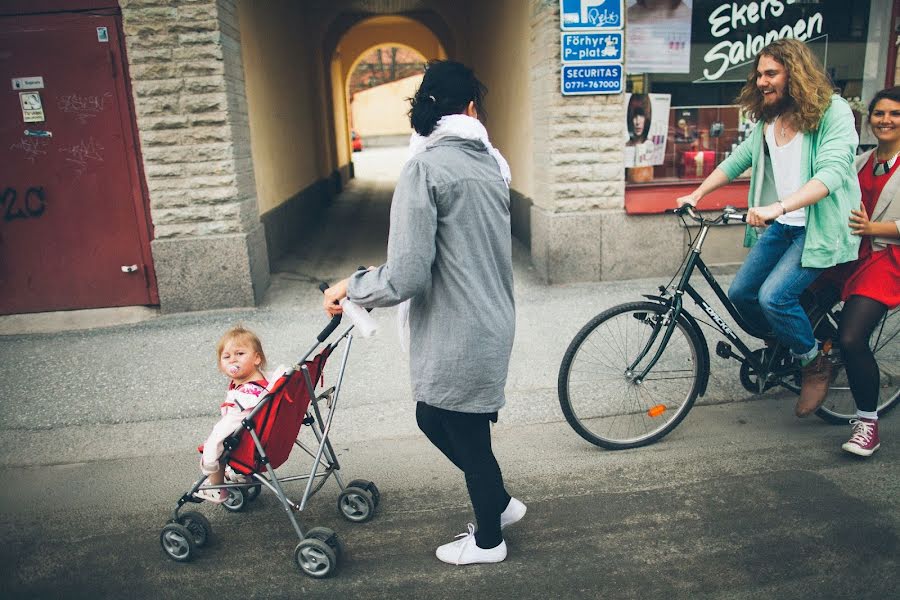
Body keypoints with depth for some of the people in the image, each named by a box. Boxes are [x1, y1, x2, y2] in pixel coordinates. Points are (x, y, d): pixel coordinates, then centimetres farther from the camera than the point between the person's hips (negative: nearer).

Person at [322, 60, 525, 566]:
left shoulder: (426, 168, -17)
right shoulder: (492, 161, 6)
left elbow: (407, 276, -23)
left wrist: (350, 287, -4)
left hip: (456, 338, -8)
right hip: (492, 322, 8)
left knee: (466, 435, 13)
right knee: (434, 419, 25)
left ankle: (488, 540, 37)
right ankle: (499, 502, 41)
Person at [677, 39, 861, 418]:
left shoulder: (834, 112, -13)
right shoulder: (768, 118, 9)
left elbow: (831, 173, -26)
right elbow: (739, 159, 11)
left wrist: (778, 207, -39)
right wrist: (696, 195, 1)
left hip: (821, 226, -7)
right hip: (781, 226, 7)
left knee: (773, 295, -22)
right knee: (740, 293, 0)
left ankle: (816, 364, 5)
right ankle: (782, 346, 28)